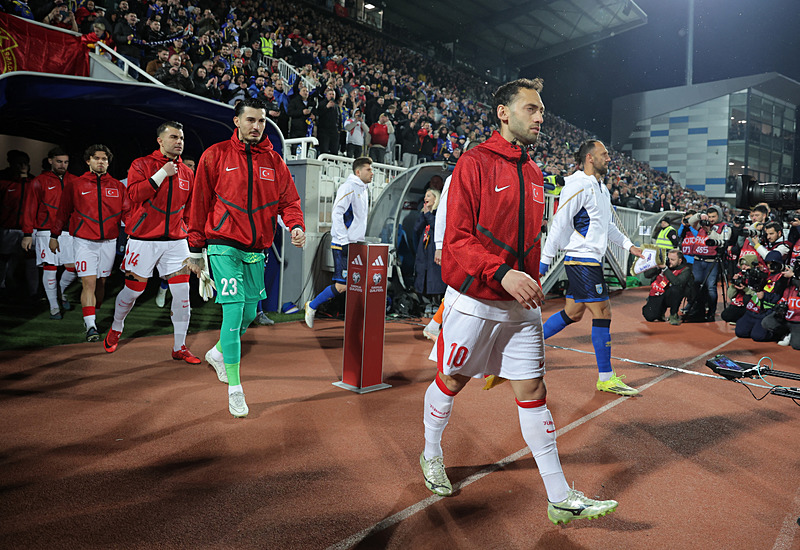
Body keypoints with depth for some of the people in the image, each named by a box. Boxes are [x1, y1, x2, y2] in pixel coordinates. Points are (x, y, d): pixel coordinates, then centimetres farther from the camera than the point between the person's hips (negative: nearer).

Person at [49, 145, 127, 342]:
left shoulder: (118, 187, 7)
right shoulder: (75, 185, 4)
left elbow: (127, 212, 6)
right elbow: (62, 212, 10)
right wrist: (54, 236, 14)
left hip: (109, 242, 3)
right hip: (84, 242, -2)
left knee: (101, 282, 12)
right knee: (89, 283, -10)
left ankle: (93, 316, 31)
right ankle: (90, 326, -11)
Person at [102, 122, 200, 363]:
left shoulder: (187, 173, 12)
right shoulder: (141, 165, -1)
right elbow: (135, 194, -17)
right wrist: (163, 173, -17)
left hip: (176, 242, 3)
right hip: (143, 241, -3)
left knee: (182, 293, -3)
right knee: (133, 290, 7)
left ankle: (179, 348, 8)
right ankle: (116, 328, 38)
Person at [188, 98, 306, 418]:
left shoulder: (273, 160, 9)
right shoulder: (216, 155, -1)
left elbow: (288, 199, 8)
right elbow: (200, 202, 2)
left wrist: (296, 226, -13)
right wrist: (196, 248, 2)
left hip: (256, 249, 5)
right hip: (224, 246, -4)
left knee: (249, 314, 13)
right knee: (234, 312, -10)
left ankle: (218, 353, 43)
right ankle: (234, 389, 1)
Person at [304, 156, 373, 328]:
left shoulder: (364, 189, 17)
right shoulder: (348, 187, -10)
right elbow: (336, 213, -17)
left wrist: (360, 240, 18)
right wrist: (344, 240, -21)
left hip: (357, 245, 9)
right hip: (343, 245, -9)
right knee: (342, 285, -8)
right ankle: (312, 306, 10)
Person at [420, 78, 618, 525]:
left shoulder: (534, 174, 12)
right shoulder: (475, 164, -9)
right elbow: (458, 238, -16)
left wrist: (531, 286, 14)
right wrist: (502, 273, -27)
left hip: (521, 305, 6)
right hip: (473, 300, -5)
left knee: (533, 392, 6)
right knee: (451, 382, 12)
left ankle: (560, 498, 14)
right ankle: (432, 455, 38)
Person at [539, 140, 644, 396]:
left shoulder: (601, 188, 17)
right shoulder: (578, 186, -13)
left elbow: (607, 225, 28)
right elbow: (559, 224, -14)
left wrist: (629, 245, 23)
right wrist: (545, 259, -14)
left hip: (592, 260, 10)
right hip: (582, 259, -10)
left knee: (573, 313, 12)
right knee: (602, 313, -7)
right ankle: (606, 378, 2)